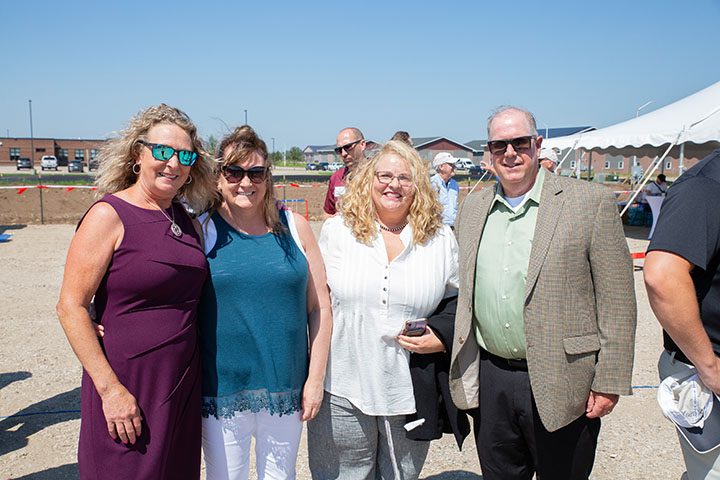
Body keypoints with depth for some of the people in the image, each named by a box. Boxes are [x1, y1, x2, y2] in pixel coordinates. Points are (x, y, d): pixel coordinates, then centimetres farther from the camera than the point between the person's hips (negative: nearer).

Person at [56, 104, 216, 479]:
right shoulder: (109, 215, -12)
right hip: (127, 385, -6)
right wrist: (110, 388, -17)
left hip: (184, 382, 6)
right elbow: (70, 307, -14)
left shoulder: (185, 219, 7)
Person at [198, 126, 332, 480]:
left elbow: (319, 307, 1)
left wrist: (316, 378, -1)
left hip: (286, 388, 2)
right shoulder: (201, 229, -4)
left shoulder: (294, 227, -1)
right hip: (221, 391, -1)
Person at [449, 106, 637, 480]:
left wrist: (609, 383, -10)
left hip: (559, 386, -4)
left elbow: (616, 303, -8)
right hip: (489, 381, 4)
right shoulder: (472, 208, 7)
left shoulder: (590, 203, -7)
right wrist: (459, 367, 10)